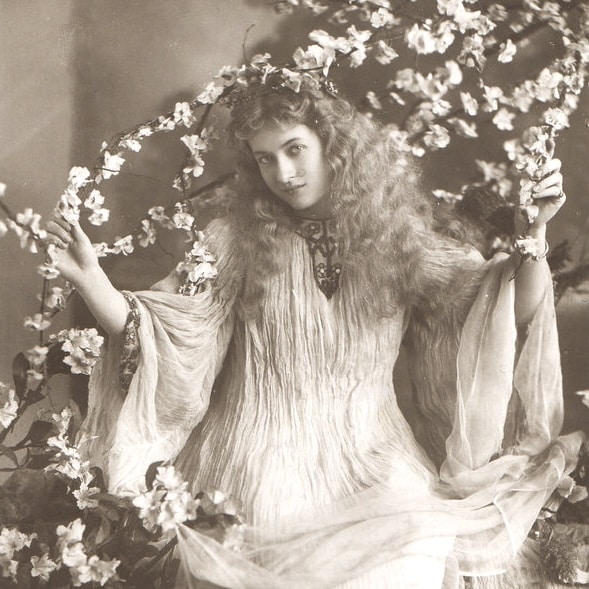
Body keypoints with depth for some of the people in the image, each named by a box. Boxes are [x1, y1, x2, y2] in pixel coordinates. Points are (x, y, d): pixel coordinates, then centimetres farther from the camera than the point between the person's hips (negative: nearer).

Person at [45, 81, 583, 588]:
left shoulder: (396, 236, 4)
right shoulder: (235, 242, 1)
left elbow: (511, 312, 0)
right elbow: (170, 336, -4)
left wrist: (533, 233, -16)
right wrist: (89, 277, -17)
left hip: (374, 459, 1)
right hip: (263, 466, -1)